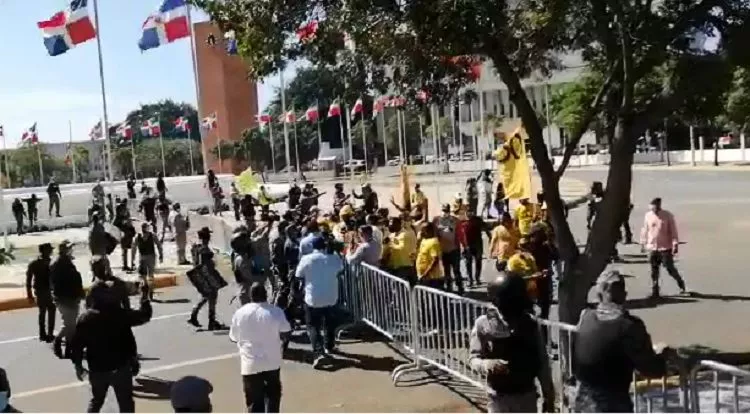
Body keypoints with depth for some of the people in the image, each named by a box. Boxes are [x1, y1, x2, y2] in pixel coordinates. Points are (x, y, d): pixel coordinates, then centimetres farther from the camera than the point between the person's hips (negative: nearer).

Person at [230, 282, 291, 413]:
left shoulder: (240, 313, -4)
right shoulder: (276, 312, -9)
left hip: (250, 363, 0)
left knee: (254, 399, 7)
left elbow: (234, 338, 5)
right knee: (273, 394, 21)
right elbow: (285, 335, -5)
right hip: (272, 361, 0)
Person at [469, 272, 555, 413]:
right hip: (499, 397, -3)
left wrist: (548, 395, 5)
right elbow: (474, 358, -9)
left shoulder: (529, 324, -4)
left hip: (527, 395, 3)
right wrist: (487, 364, -31)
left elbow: (542, 361, 3)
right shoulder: (484, 324, -13)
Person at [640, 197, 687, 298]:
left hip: (666, 248, -3)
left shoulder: (668, 216, -8)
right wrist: (643, 243, 15)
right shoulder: (648, 216, 3)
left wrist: (675, 244, -12)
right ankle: (655, 291, 12)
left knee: (670, 268, 0)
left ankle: (681, 284, 26)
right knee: (654, 271, 5)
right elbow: (645, 230, 12)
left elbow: (673, 231, -7)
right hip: (652, 248, 3)